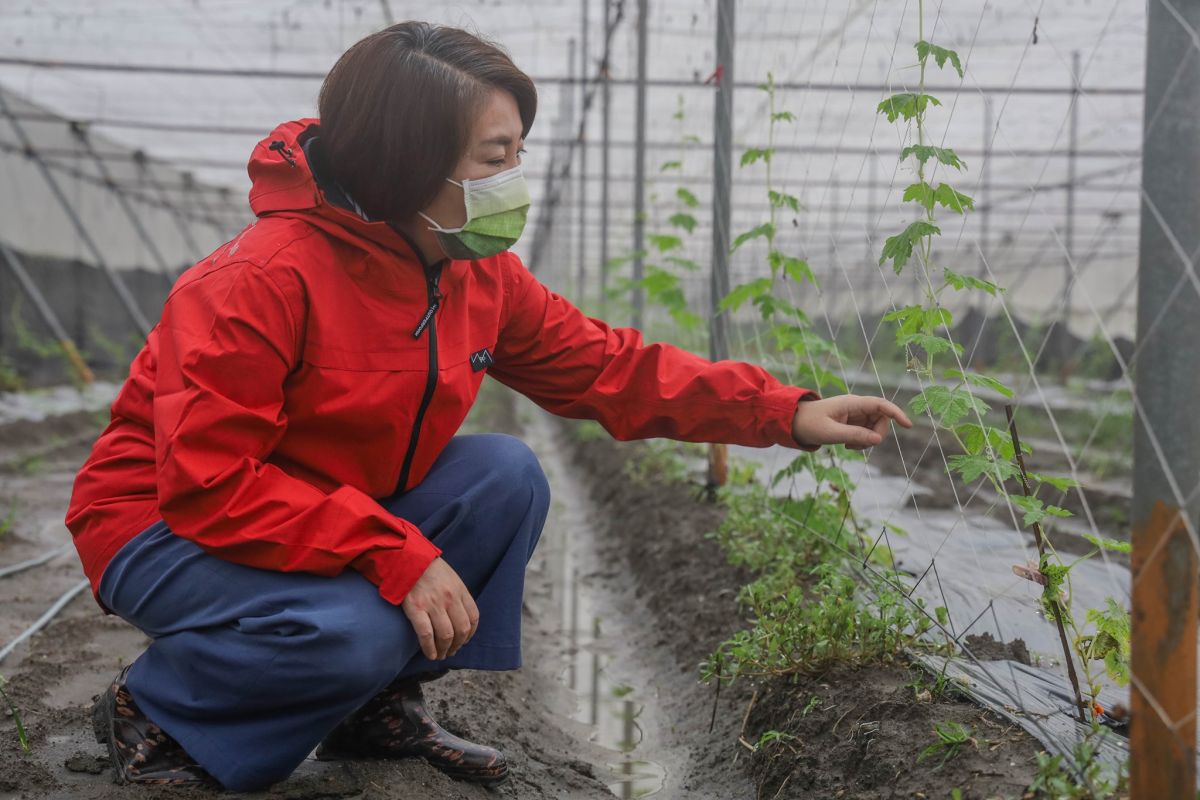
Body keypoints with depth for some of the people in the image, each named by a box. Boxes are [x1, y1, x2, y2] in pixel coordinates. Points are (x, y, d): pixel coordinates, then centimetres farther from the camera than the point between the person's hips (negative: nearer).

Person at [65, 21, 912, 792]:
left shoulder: (482, 275, -5)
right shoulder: (257, 283, -29)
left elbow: (610, 367, 2)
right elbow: (209, 487, -30)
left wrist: (789, 413, -5)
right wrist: (398, 559, -34)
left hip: (340, 515, 7)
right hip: (166, 527, -7)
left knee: (508, 476, -12)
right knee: (355, 629, -34)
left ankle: (381, 706, 3)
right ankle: (150, 708, -4)